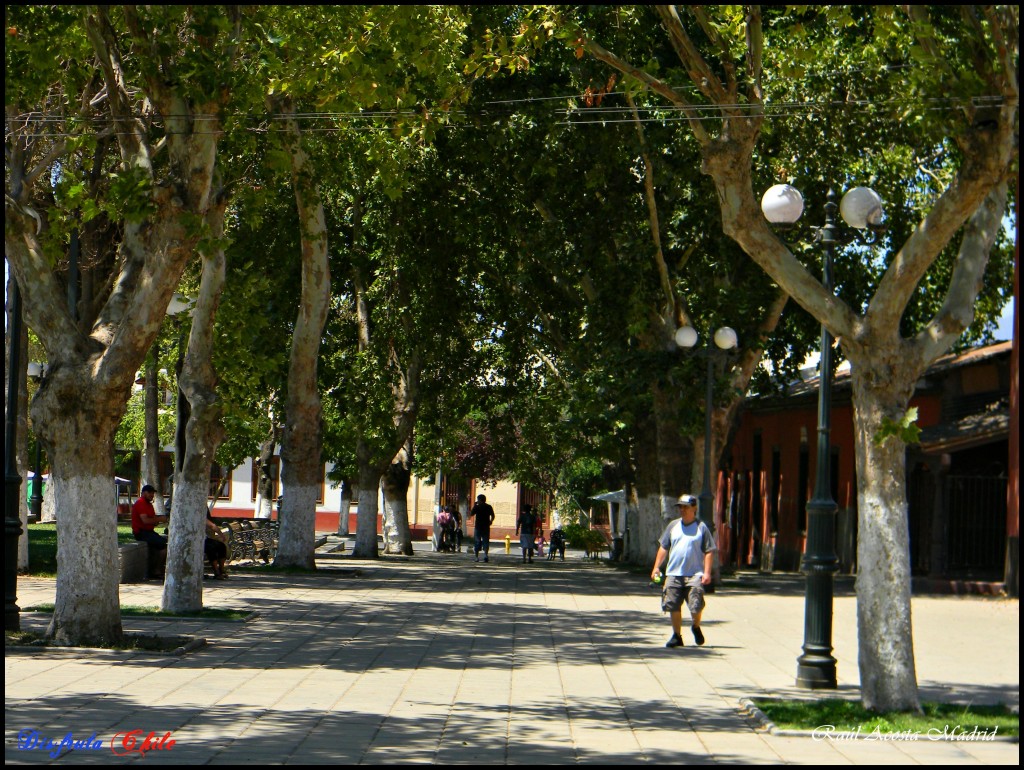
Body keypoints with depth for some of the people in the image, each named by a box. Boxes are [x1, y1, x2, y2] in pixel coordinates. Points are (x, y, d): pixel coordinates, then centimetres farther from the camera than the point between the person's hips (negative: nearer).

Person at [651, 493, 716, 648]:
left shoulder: (701, 527, 1)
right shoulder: (673, 526, 12)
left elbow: (709, 551, -2)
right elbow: (663, 547, 16)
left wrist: (707, 572, -10)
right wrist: (657, 567, 9)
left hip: (694, 574, -4)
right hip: (673, 574, 4)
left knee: (696, 606, -10)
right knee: (673, 606, 3)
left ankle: (696, 627, 20)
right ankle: (677, 636, 16)